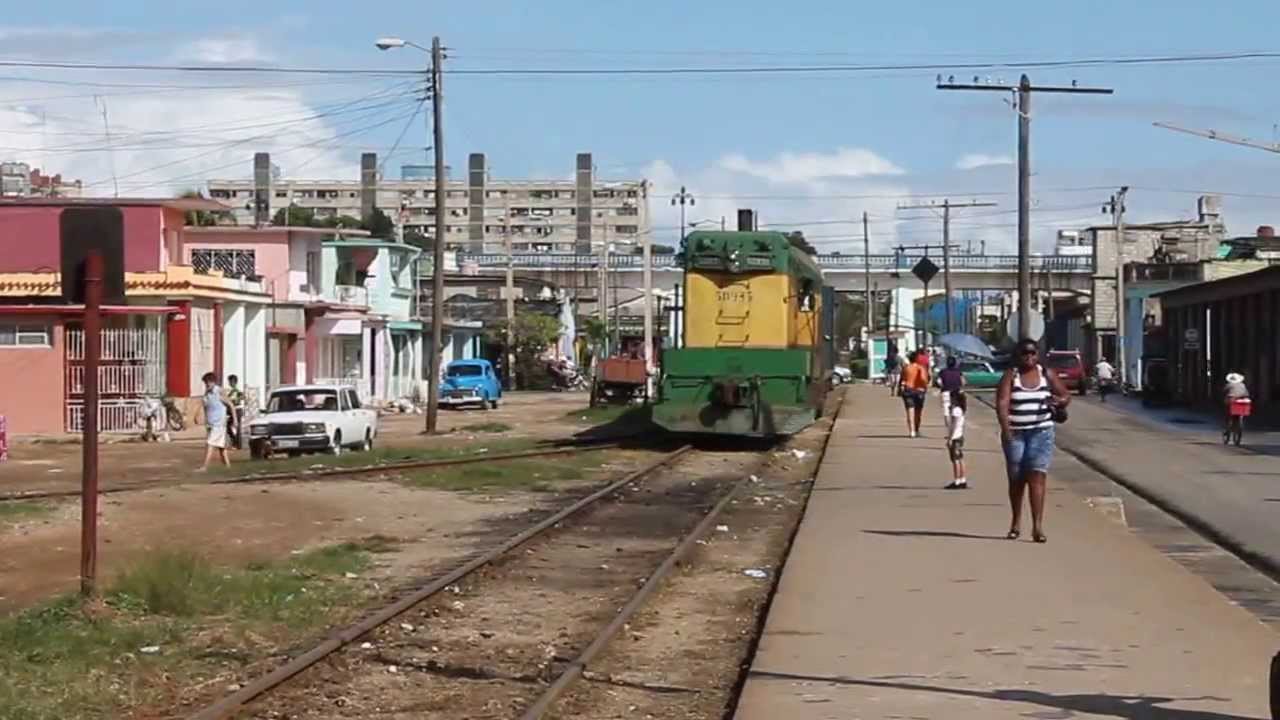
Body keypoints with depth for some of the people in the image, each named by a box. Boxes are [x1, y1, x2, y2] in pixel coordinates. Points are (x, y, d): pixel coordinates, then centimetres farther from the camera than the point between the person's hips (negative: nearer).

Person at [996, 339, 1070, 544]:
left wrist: (1059, 401, -10)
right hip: (1015, 433, 0)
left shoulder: (1047, 375, 5)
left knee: (1037, 477, -12)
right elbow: (1002, 403, -13)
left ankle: (1037, 526, -17)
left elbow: (1066, 396, 14)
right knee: (1016, 479, 9)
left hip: (1041, 433, 0)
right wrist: (1005, 429, -25)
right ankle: (1016, 523, 27)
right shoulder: (1011, 376, -2)